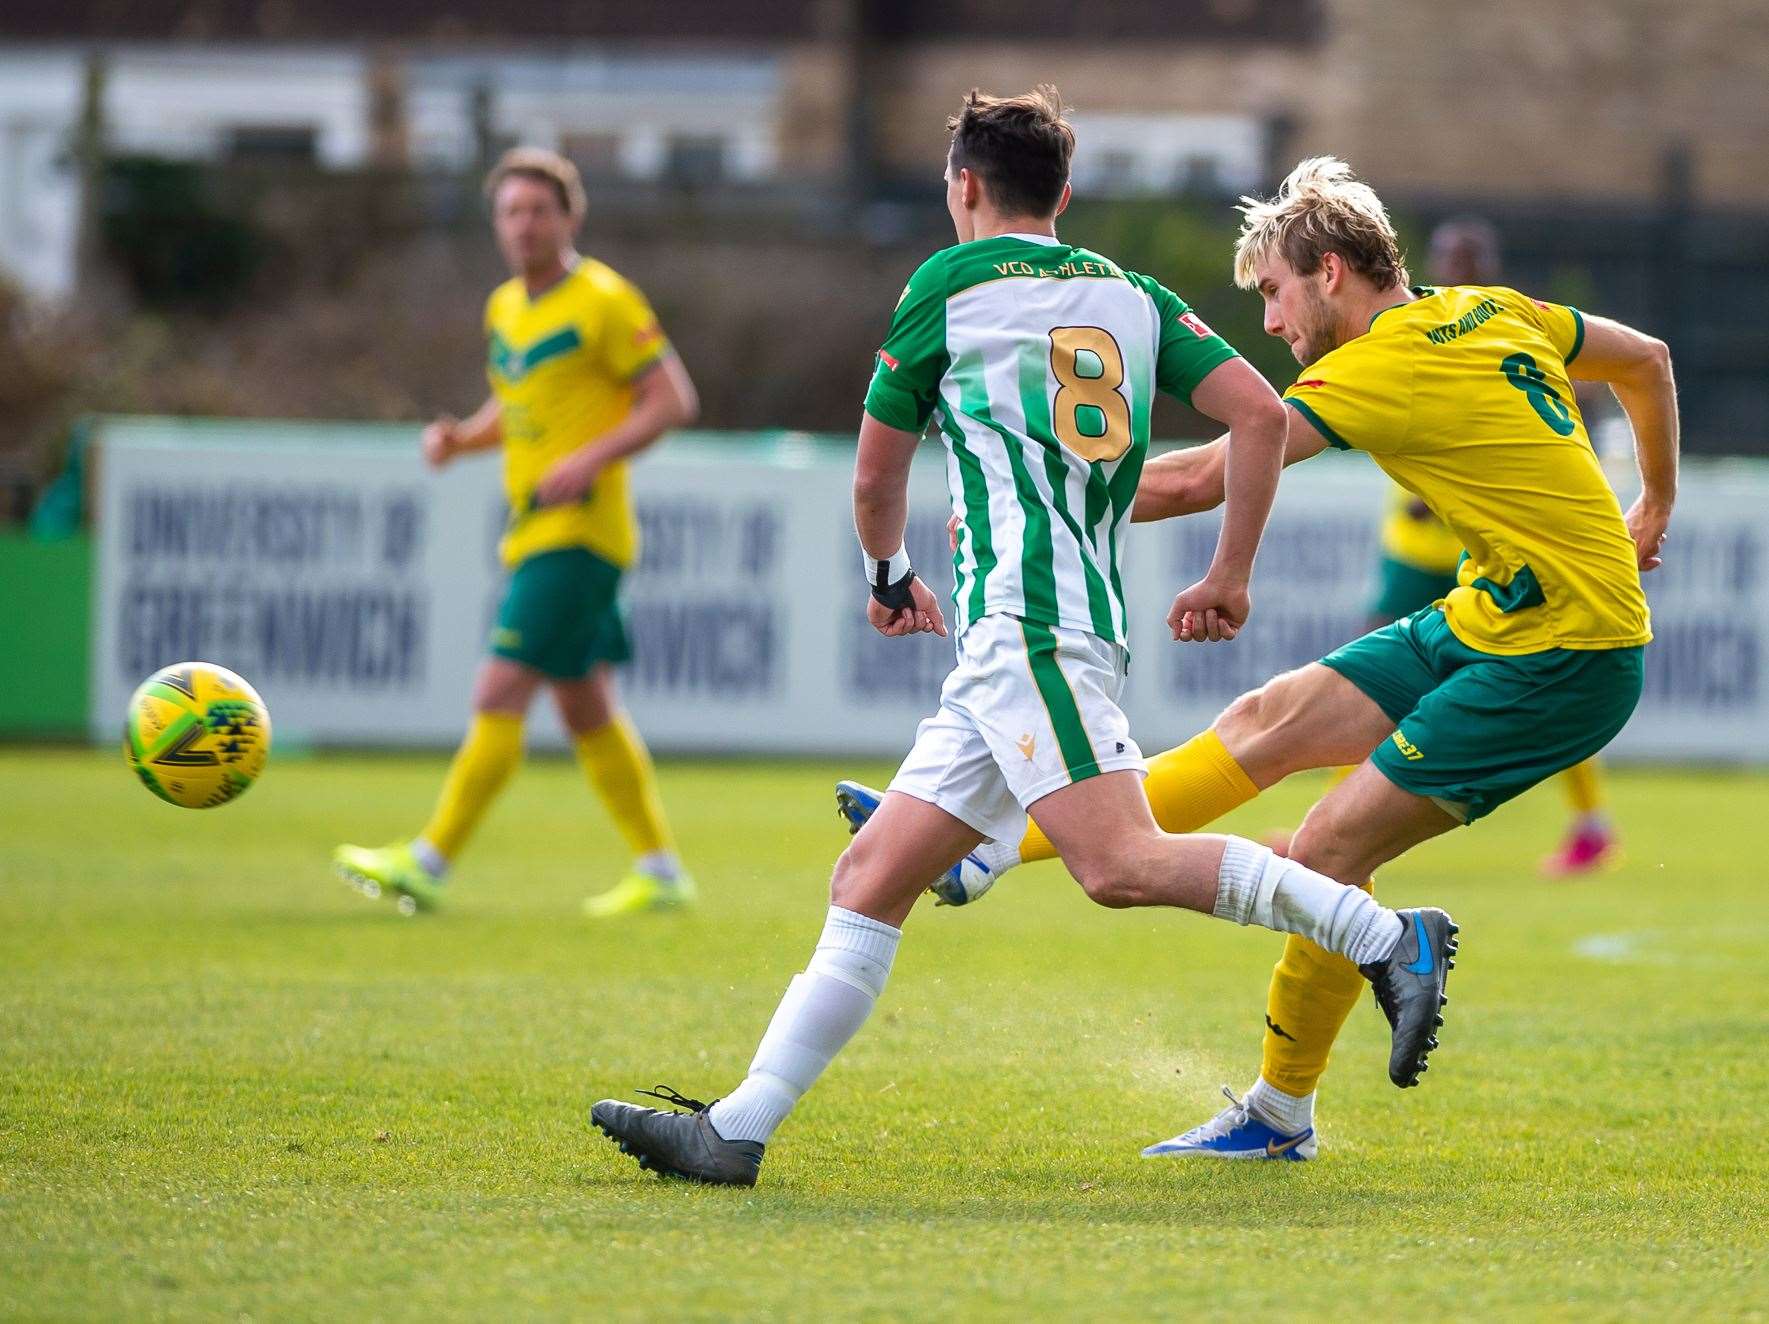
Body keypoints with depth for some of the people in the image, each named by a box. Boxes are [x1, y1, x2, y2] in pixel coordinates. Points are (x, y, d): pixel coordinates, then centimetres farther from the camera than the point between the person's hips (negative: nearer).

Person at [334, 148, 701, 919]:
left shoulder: (604, 301, -10)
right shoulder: (506, 307, 13)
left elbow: (674, 401, -11)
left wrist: (591, 459, -21)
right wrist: (463, 438, 5)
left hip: (579, 531, -9)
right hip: (531, 532, 9)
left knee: (499, 694, -12)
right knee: (586, 709, 11)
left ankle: (428, 863, -13)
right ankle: (660, 870, 18)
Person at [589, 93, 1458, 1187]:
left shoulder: (950, 283, 6)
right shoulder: (1132, 295, 19)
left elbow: (878, 474, 15)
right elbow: (1262, 414, 7)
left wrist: (889, 577, 35)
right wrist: (1231, 578, 14)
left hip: (1027, 624, -8)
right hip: (1008, 656, 8)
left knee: (1123, 865, -23)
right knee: (871, 878, 5)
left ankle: (1388, 939, -26)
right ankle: (738, 1132, 1)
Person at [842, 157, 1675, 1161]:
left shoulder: (1379, 370, -17)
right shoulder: (1492, 314, 8)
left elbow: (1199, 480, -18)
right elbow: (1647, 361, 22)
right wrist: (1654, 506, 36)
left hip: (1561, 657, -9)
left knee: (1329, 850, -9)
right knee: (1268, 723, 5)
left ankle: (1283, 1114, 5)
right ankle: (995, 848, 7)